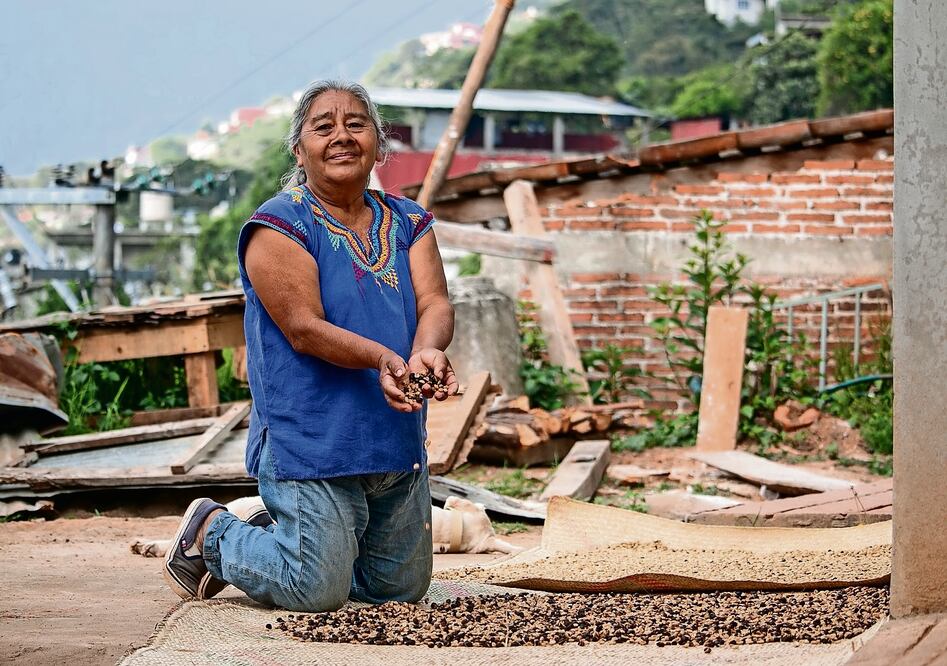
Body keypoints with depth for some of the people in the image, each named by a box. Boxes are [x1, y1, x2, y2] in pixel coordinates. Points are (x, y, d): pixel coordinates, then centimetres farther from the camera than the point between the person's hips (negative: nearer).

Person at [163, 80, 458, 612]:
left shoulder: (408, 223, 9)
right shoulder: (278, 227, -9)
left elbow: (435, 302, -4)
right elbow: (304, 328, -18)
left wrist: (427, 353, -28)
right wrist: (384, 359, -34)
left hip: (398, 445, 7)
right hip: (311, 443, -7)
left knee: (400, 588, 17)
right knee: (317, 591, -6)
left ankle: (284, 534, 38)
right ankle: (211, 533, 20)